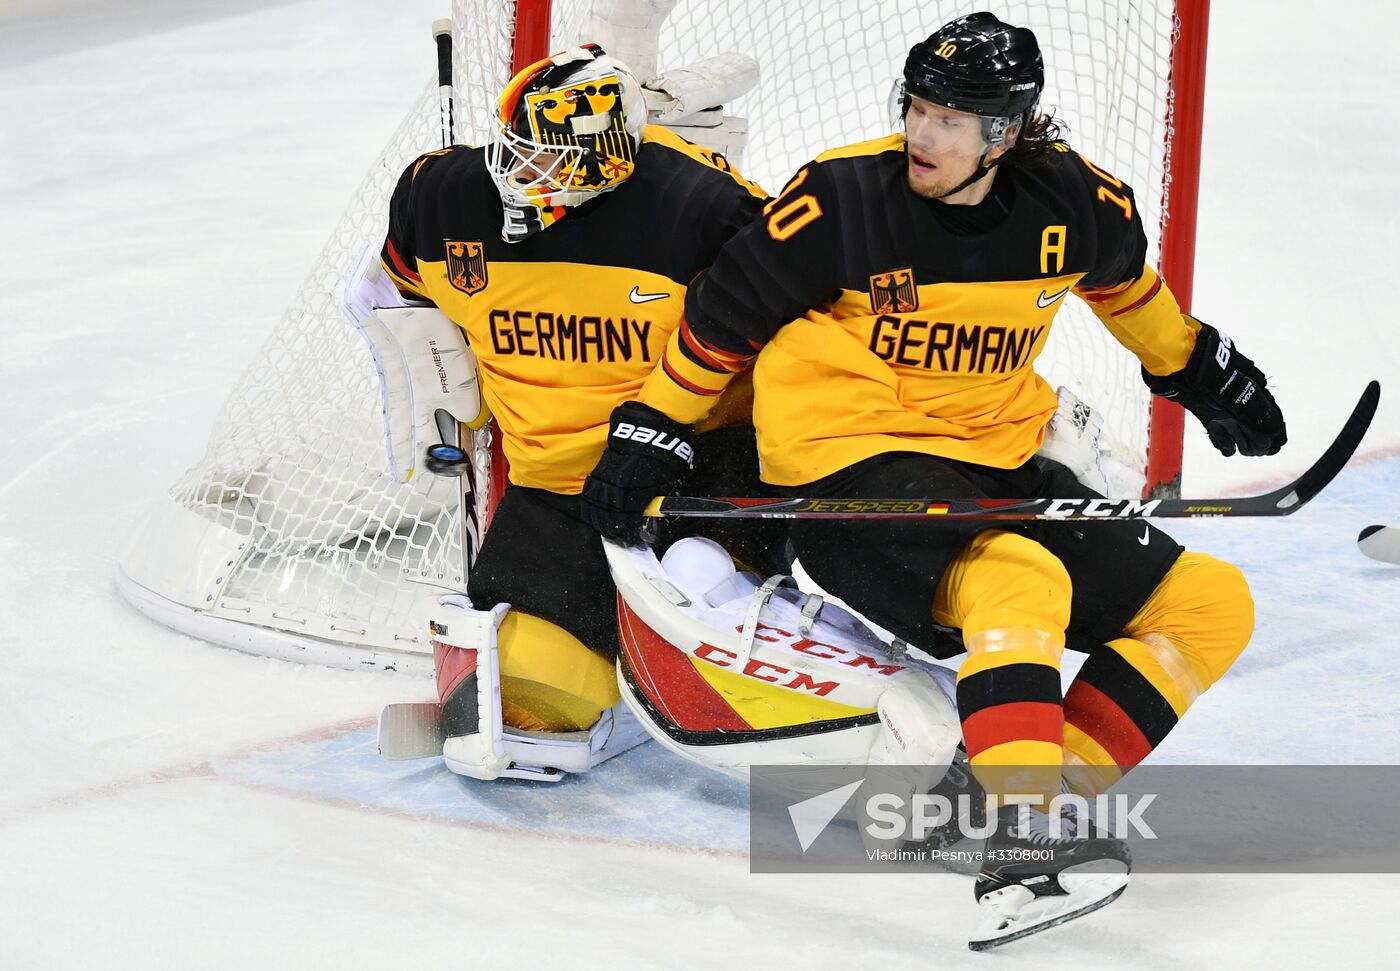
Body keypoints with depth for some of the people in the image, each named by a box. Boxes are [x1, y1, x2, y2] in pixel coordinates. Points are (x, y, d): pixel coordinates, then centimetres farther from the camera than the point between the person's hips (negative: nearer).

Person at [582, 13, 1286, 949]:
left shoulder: (1076, 204, -3)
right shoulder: (840, 200, -14)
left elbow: (1124, 281, 21)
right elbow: (726, 311, -2)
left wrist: (1203, 371, 31)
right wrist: (650, 435, 4)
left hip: (995, 465, 6)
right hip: (850, 473, -6)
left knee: (1211, 603, -2)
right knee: (1016, 580, -35)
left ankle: (1046, 790, -11)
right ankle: (1020, 851, -42)